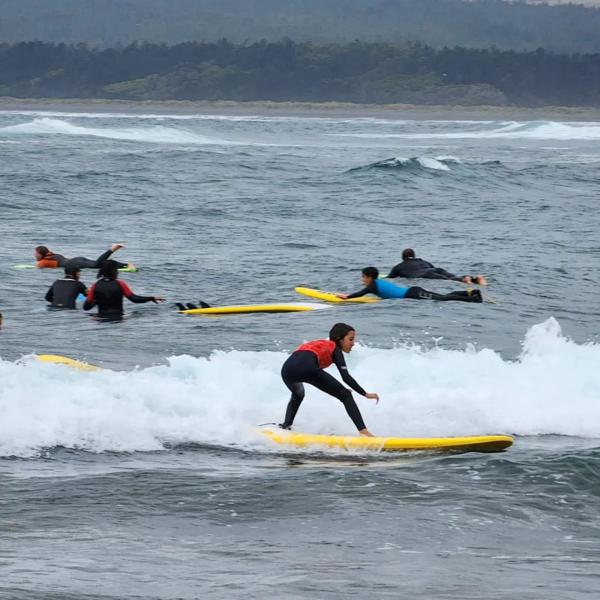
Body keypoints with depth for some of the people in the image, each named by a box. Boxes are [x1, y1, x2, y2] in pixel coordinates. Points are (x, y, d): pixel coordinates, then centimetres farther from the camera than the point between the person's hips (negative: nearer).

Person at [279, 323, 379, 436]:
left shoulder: (321, 344, 38)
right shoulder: (335, 349, 18)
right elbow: (346, 377, 6)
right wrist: (365, 394, 7)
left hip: (287, 368, 7)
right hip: (307, 367, -7)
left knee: (297, 395, 41)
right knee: (345, 395, 3)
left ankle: (285, 426, 23)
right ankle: (363, 431, -11)